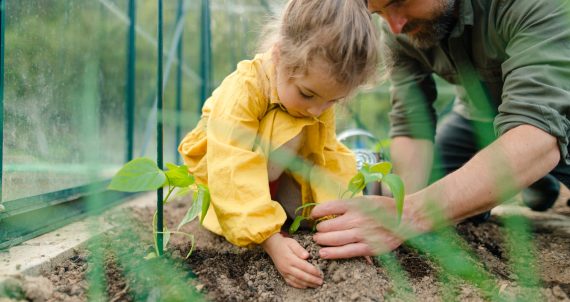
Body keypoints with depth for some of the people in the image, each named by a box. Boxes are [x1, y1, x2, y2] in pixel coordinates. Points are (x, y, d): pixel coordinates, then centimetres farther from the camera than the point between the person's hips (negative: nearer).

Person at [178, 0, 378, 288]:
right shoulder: (244, 89, -37)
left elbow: (329, 158, -15)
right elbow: (233, 170, -44)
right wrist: (272, 240, -52)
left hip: (277, 173, 6)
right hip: (218, 167, -5)